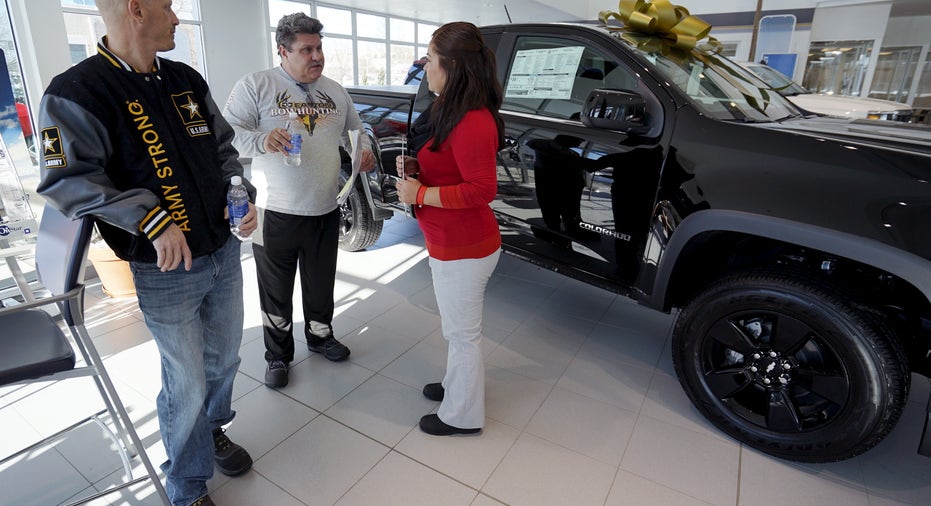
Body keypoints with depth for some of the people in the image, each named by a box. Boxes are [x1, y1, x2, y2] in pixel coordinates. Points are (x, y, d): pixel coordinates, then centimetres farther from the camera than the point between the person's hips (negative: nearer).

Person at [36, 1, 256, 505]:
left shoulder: (187, 80, 7)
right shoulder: (76, 92, -13)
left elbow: (223, 148, 14)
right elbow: (66, 181, -18)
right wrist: (153, 222, -25)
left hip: (224, 253, 6)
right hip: (164, 274, -6)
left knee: (224, 359, 21)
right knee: (186, 385, 6)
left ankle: (212, 430, 50)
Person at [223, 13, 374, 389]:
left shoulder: (335, 91, 10)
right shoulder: (255, 86, -5)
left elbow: (354, 129, 21)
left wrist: (364, 150, -1)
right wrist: (261, 140, -28)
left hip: (326, 211, 4)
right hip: (275, 214, -4)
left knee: (321, 283, 18)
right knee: (276, 290, 9)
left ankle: (320, 336, 41)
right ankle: (278, 355, 28)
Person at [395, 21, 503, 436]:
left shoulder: (471, 123, -24)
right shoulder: (457, 112, 11)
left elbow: (482, 189, -27)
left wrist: (420, 193, -21)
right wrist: (418, 168, 4)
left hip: (463, 250, -10)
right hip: (457, 245, 10)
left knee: (462, 334, 7)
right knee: (458, 329, 25)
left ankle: (463, 416, 27)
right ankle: (457, 385, 46)